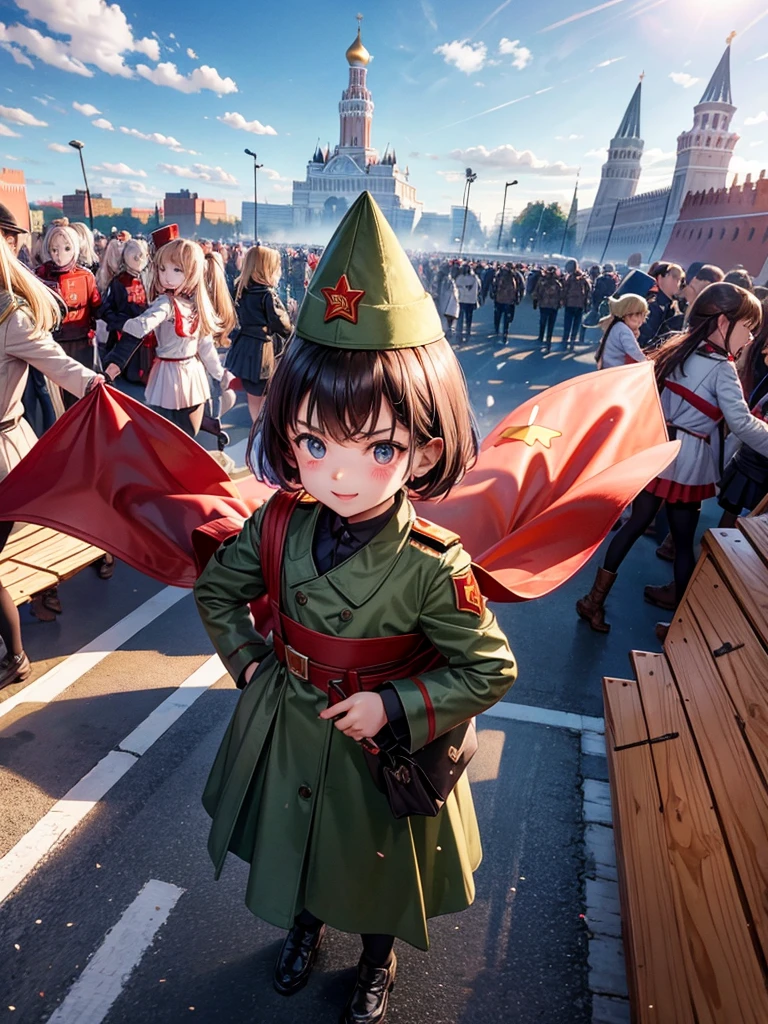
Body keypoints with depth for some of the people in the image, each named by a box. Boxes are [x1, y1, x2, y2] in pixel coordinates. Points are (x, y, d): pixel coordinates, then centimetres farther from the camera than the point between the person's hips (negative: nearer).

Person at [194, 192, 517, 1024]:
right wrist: (250, 660, -6)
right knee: (294, 846, 32)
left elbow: (490, 670, -20)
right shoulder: (279, 524, -19)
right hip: (285, 734, 4)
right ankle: (304, 927, 68)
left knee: (378, 869, 27)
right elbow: (216, 587, 0)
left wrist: (395, 708, -23)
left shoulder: (434, 566, -31)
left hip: (378, 751, -3)